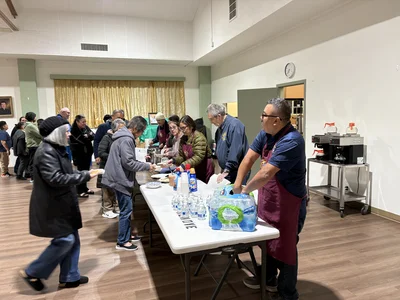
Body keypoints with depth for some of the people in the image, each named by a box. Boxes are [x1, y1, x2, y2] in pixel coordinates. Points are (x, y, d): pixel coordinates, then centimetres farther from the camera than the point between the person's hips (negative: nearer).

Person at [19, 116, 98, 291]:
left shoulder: (56, 149, 11)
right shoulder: (46, 152, -20)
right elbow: (56, 179, -27)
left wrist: (85, 173, 4)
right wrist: (85, 176, -22)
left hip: (61, 203, 10)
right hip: (53, 205, -10)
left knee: (72, 239, 13)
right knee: (65, 240, -4)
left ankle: (69, 277, 25)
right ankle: (32, 273, 15)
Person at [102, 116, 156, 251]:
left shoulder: (124, 137, 14)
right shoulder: (126, 140, -19)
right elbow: (128, 162, -23)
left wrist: (142, 163, 13)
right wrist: (147, 166, -14)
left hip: (120, 178, 11)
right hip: (121, 179, -11)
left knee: (126, 210, 18)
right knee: (126, 211, -1)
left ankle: (127, 235, 30)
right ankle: (122, 242, 10)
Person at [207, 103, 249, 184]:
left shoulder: (234, 125, -19)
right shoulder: (220, 128, 11)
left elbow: (235, 151, -24)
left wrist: (227, 170, -22)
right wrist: (224, 170, 11)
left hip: (237, 171, -8)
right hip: (226, 171, 8)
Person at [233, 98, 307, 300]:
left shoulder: (291, 141, -29)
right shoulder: (265, 134, -2)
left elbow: (266, 174, -32)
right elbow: (249, 157, -2)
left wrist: (245, 190, -19)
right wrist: (237, 184, -11)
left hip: (288, 203, -8)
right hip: (268, 198, 8)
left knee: (285, 247, 8)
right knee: (268, 241, 22)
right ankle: (268, 279, 45)